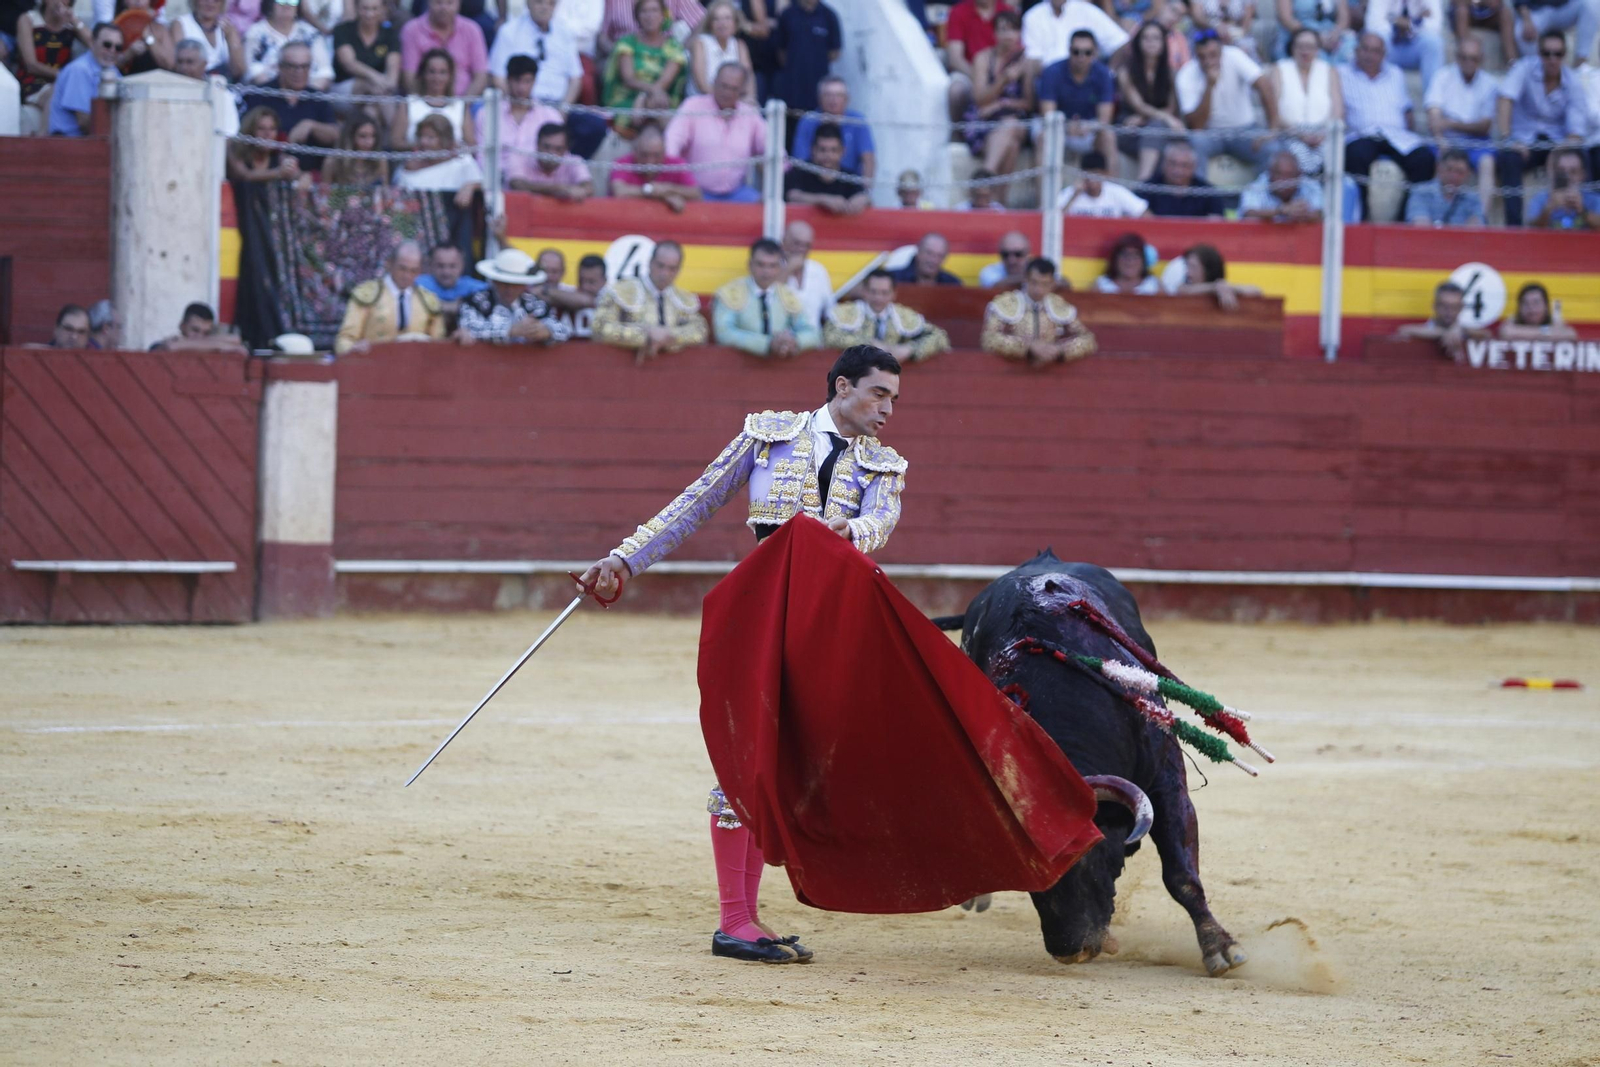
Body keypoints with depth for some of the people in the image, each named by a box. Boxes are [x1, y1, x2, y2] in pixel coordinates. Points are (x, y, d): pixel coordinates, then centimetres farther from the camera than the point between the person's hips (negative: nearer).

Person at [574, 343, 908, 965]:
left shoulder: (882, 466, 14)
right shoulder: (770, 434, 8)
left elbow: (881, 519, -8)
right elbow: (698, 503, 11)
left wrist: (854, 530, -33)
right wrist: (625, 560, 6)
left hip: (829, 624, 3)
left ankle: (746, 920, 8)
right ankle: (734, 922, -7)